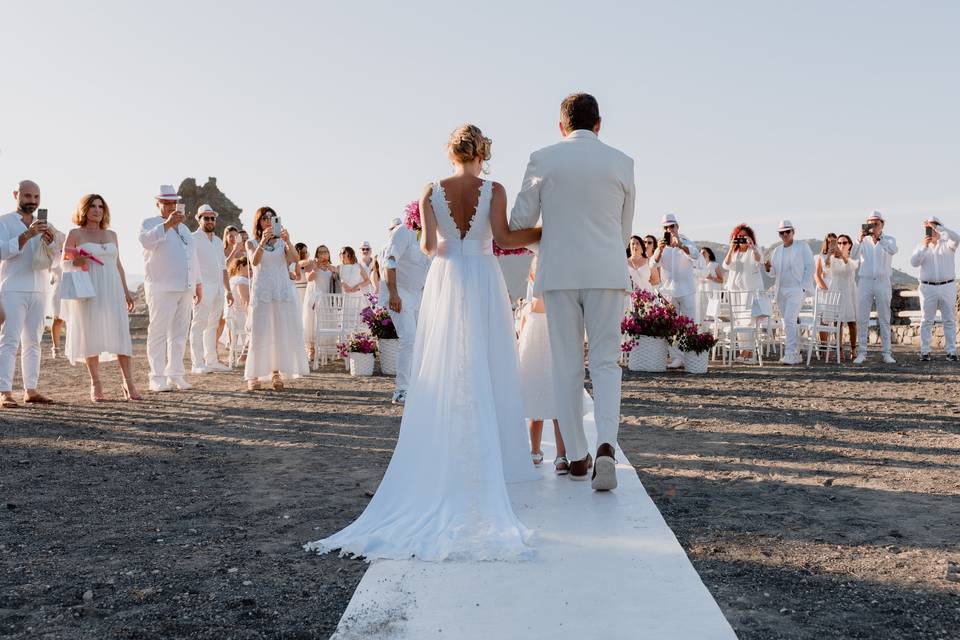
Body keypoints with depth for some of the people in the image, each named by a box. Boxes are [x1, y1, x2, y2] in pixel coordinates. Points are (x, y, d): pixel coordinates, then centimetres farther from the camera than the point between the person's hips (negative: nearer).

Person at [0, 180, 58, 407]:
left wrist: (51, 239, -13)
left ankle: (31, 390, 7)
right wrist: (27, 235, -23)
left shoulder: (43, 226, 17)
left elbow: (53, 258, 7)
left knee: (33, 341, 5)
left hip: (37, 290, 5)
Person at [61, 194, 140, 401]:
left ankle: (128, 382, -3)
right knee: (91, 334, -2)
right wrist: (76, 262, -16)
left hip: (112, 290, 3)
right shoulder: (75, 234, 5)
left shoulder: (111, 235, 15)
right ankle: (96, 385, 6)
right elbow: (64, 263, 6)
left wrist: (126, 291, 13)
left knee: (121, 333, -5)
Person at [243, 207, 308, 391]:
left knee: (281, 332, 0)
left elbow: (294, 259, -7)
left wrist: (288, 241, -25)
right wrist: (262, 242, -27)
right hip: (261, 291, -2)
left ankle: (277, 373, 7)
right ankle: (254, 376, -1)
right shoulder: (251, 243, 7)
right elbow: (254, 261, -12)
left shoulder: (282, 242, 10)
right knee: (259, 332, -4)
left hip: (283, 291, 2)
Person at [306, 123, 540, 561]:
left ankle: (444, 457, 8)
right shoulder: (494, 190, -3)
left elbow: (428, 245, -5)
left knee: (443, 372, 7)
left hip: (445, 282, 1)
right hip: (484, 283, -1)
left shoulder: (431, 192, 1)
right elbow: (502, 238, -12)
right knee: (485, 372, 5)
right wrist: (546, 232, 2)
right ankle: (487, 458, 6)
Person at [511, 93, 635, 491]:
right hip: (607, 274, 1)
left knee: (568, 365, 8)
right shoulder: (621, 163, 5)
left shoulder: (543, 159, 0)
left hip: (559, 274, 0)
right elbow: (624, 230, 12)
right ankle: (606, 445, -15)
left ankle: (577, 457, 12)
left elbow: (520, 221, 1)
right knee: (605, 362, 6)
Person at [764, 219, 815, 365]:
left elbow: (810, 267, -4)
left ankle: (790, 355, -21)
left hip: (797, 289, -6)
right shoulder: (777, 251, 15)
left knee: (789, 320, -19)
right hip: (781, 290, 6)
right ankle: (796, 355, 14)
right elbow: (774, 272, 17)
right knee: (788, 322, 7)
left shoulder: (802, 247, 0)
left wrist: (803, 287, -12)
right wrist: (768, 268, -7)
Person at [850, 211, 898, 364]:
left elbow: (893, 250, -19)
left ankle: (886, 353, 6)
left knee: (884, 319, 3)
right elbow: (853, 256, -10)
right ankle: (861, 353, 2)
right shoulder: (863, 241, 8)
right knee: (862, 319, -1)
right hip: (865, 282, 1)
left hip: (883, 282, -1)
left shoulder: (889, 240, 4)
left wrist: (878, 238, -28)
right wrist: (860, 239, -25)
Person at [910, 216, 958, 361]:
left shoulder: (947, 244, 6)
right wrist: (924, 246, -19)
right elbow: (914, 262, -6)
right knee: (927, 321, 0)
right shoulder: (921, 246, 10)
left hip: (948, 287, -1)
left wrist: (937, 227, -22)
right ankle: (925, 351, 1)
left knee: (949, 320, 1)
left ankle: (951, 351, 3)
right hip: (928, 288, 1)